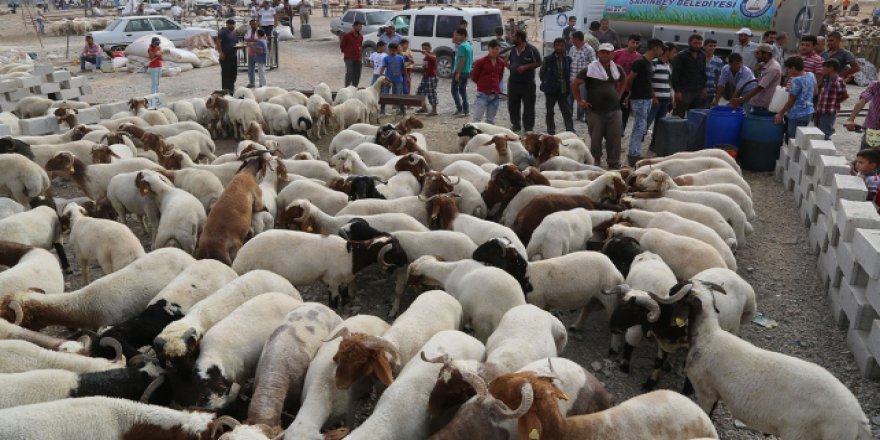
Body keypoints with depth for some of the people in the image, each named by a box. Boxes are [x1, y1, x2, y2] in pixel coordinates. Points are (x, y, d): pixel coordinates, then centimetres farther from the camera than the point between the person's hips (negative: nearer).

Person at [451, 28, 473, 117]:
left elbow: (462, 60, -21)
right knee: (463, 90, 15)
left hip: (460, 72, -9)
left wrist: (458, 73, -22)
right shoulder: (469, 45, 13)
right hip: (467, 72, 9)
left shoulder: (461, 46, -15)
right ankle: (465, 110, 13)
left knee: (455, 90, -3)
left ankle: (459, 110, -11)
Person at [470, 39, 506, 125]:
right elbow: (474, 77, 0)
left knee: (491, 120, 10)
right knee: (477, 118, -9)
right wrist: (482, 85, 9)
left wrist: (494, 85, 11)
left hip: (495, 94, 5)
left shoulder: (501, 62, 4)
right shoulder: (481, 62, -9)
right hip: (482, 94, -5)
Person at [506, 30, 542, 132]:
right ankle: (515, 125, 24)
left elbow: (538, 63, -6)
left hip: (527, 83, -5)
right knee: (512, 105, 10)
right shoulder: (512, 50, 11)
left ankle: (528, 128, 7)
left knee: (528, 107, 0)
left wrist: (526, 67, -16)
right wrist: (506, 64, -1)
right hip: (513, 82, 5)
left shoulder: (532, 49, -6)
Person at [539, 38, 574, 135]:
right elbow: (541, 73, 4)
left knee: (567, 112, -2)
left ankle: (571, 132, -2)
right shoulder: (548, 59, -6)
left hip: (564, 90, 1)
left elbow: (569, 73, 12)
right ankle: (551, 132, 20)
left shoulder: (568, 59, 1)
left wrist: (568, 85, 3)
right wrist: (546, 83, 3)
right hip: (551, 90, -1)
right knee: (550, 112, 9)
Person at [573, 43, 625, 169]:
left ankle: (614, 164, 14)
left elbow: (622, 81, 27)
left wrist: (618, 95, 16)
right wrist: (580, 101, -6)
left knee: (614, 138, 3)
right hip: (595, 111, -3)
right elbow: (575, 85, -4)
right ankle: (595, 161, 23)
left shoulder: (617, 69, 7)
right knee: (595, 139, 4)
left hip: (614, 110, 3)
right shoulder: (590, 69, -6)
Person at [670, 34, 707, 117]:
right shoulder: (681, 56, -5)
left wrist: (704, 87, 11)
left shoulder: (702, 56, 12)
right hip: (684, 92, -5)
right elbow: (675, 75, -9)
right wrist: (677, 91, -15)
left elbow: (703, 73, 21)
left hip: (698, 92, 6)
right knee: (678, 116, -8)